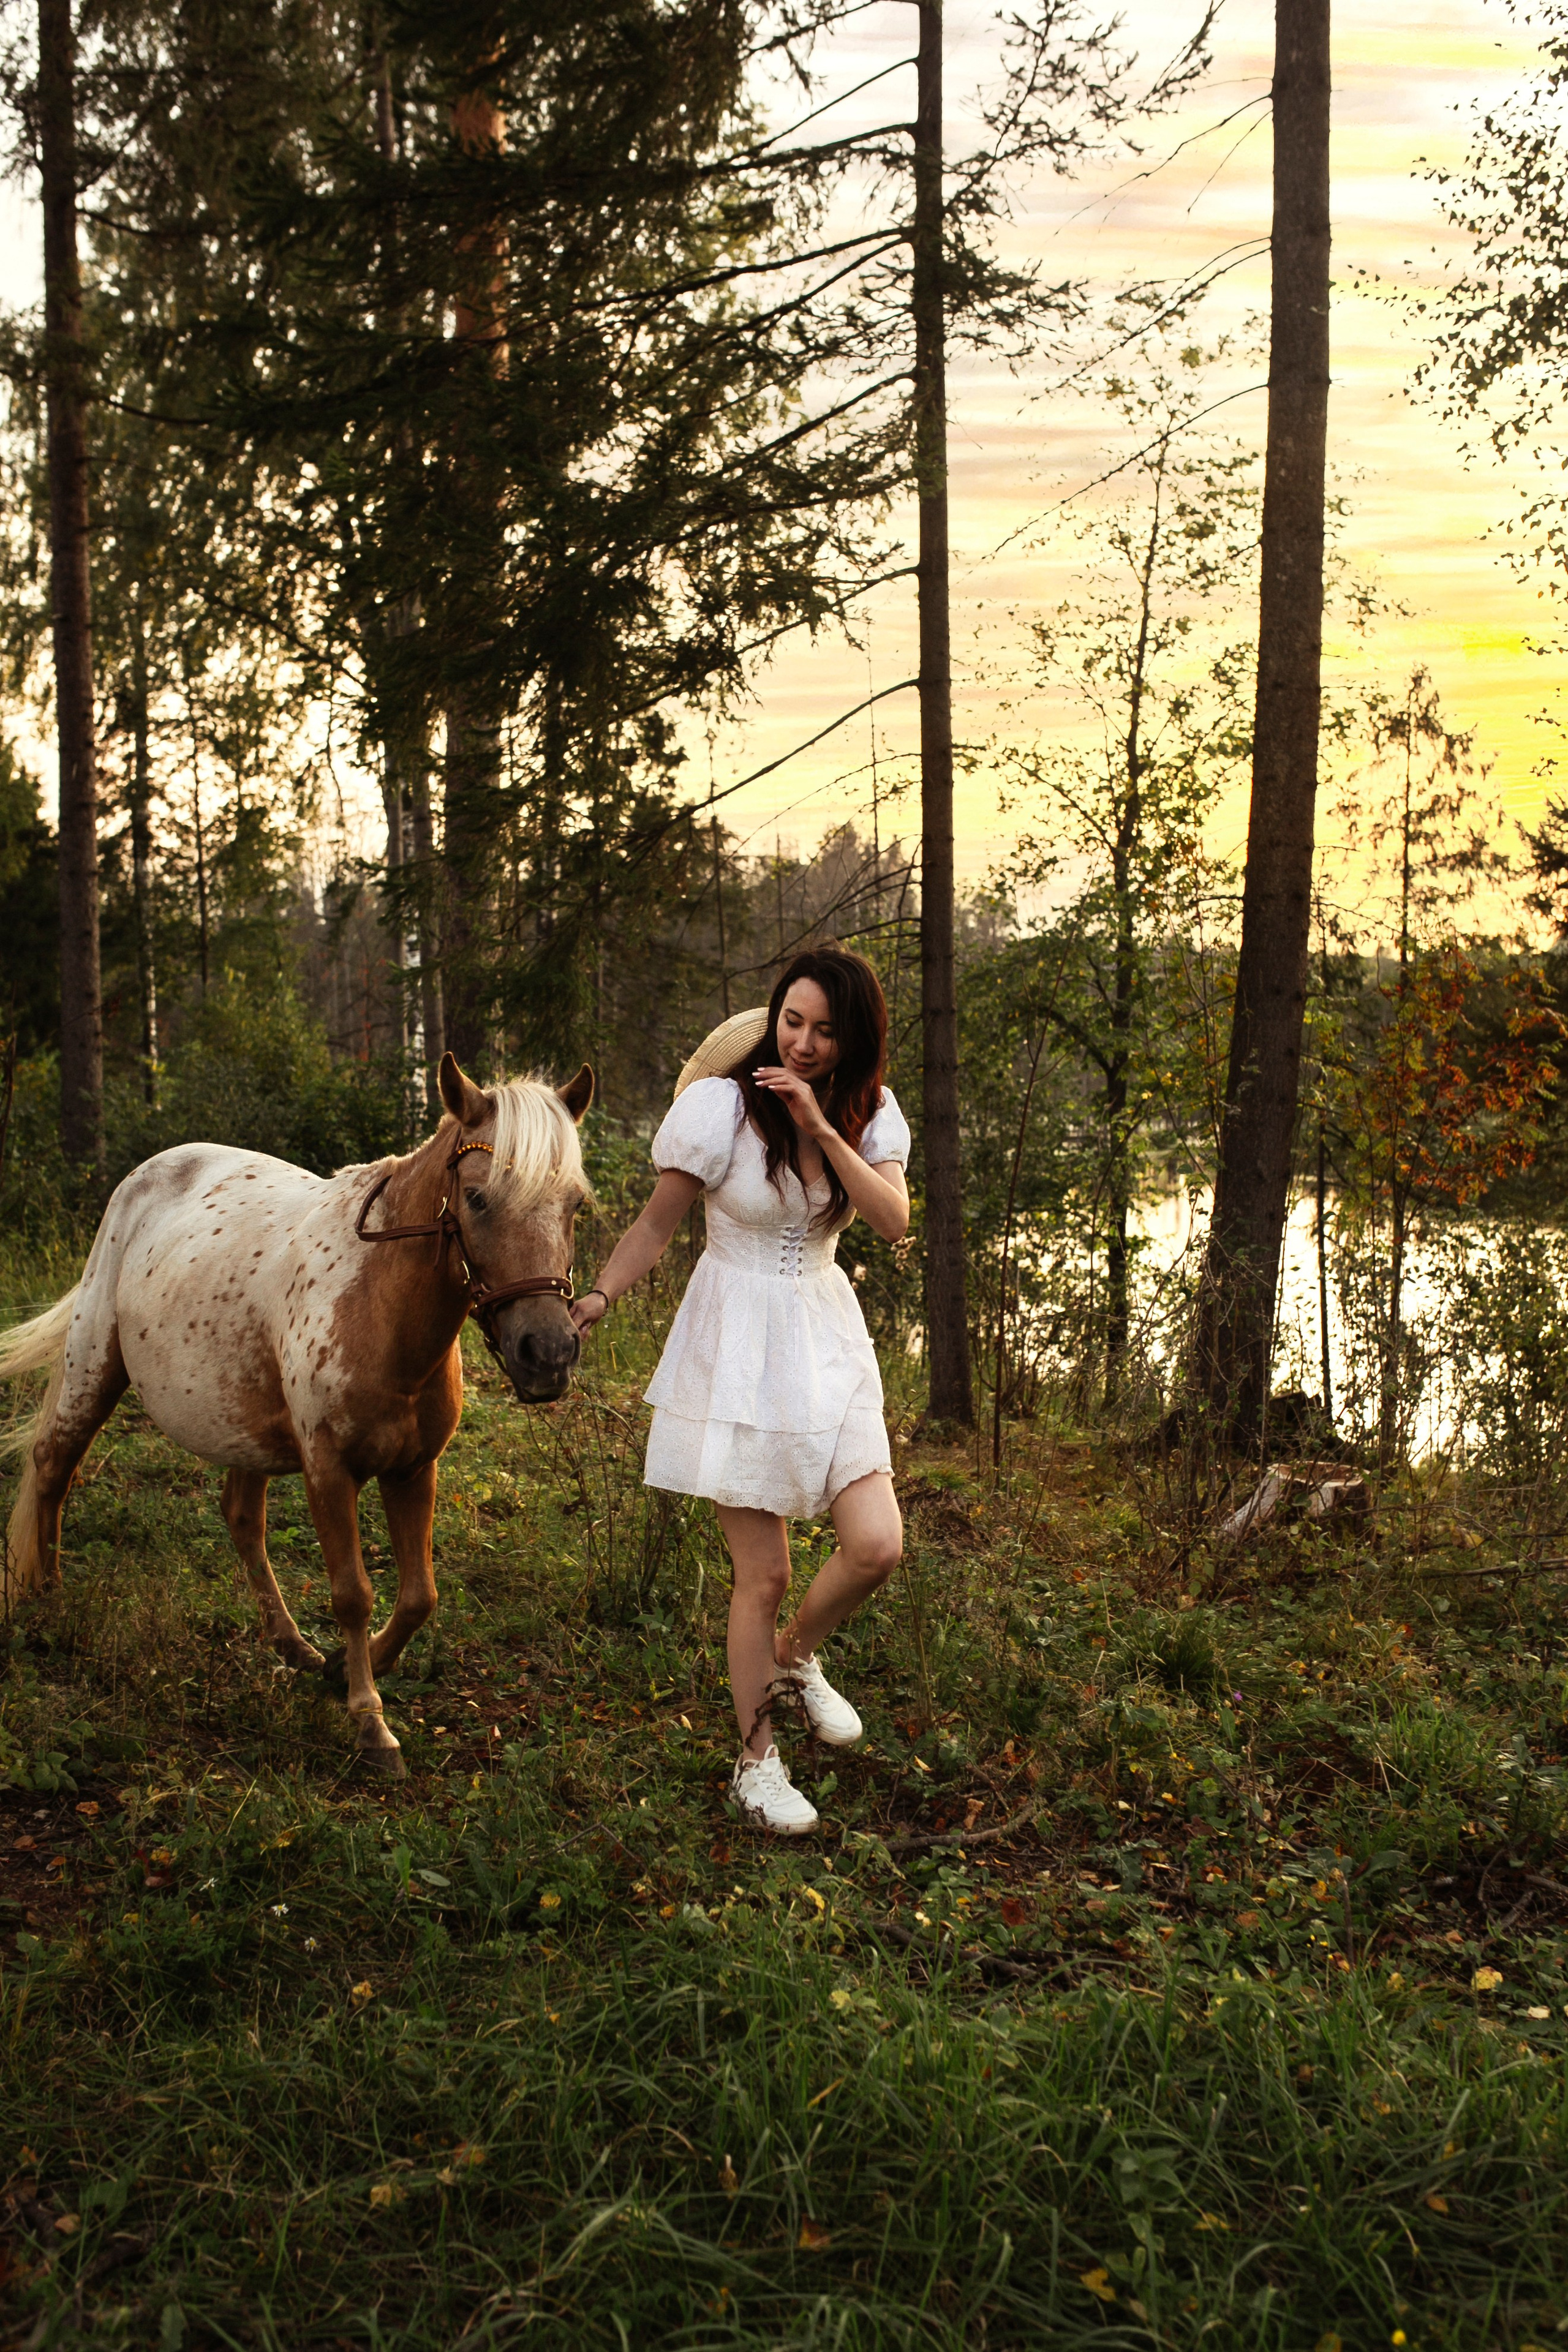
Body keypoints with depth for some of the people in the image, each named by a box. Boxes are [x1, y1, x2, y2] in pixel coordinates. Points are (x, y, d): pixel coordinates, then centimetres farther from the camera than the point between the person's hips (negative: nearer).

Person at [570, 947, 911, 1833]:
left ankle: (795, 1656, 23)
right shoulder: (722, 1106, -10)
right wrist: (597, 1301, -19)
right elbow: (657, 1225, -5)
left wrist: (822, 1129, -21)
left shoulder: (869, 1115, 3)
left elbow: (895, 1222, -12)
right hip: (737, 1344, -4)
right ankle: (758, 1761, 20)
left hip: (828, 1340, 4)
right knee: (764, 1574, 0)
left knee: (878, 1545, -9)